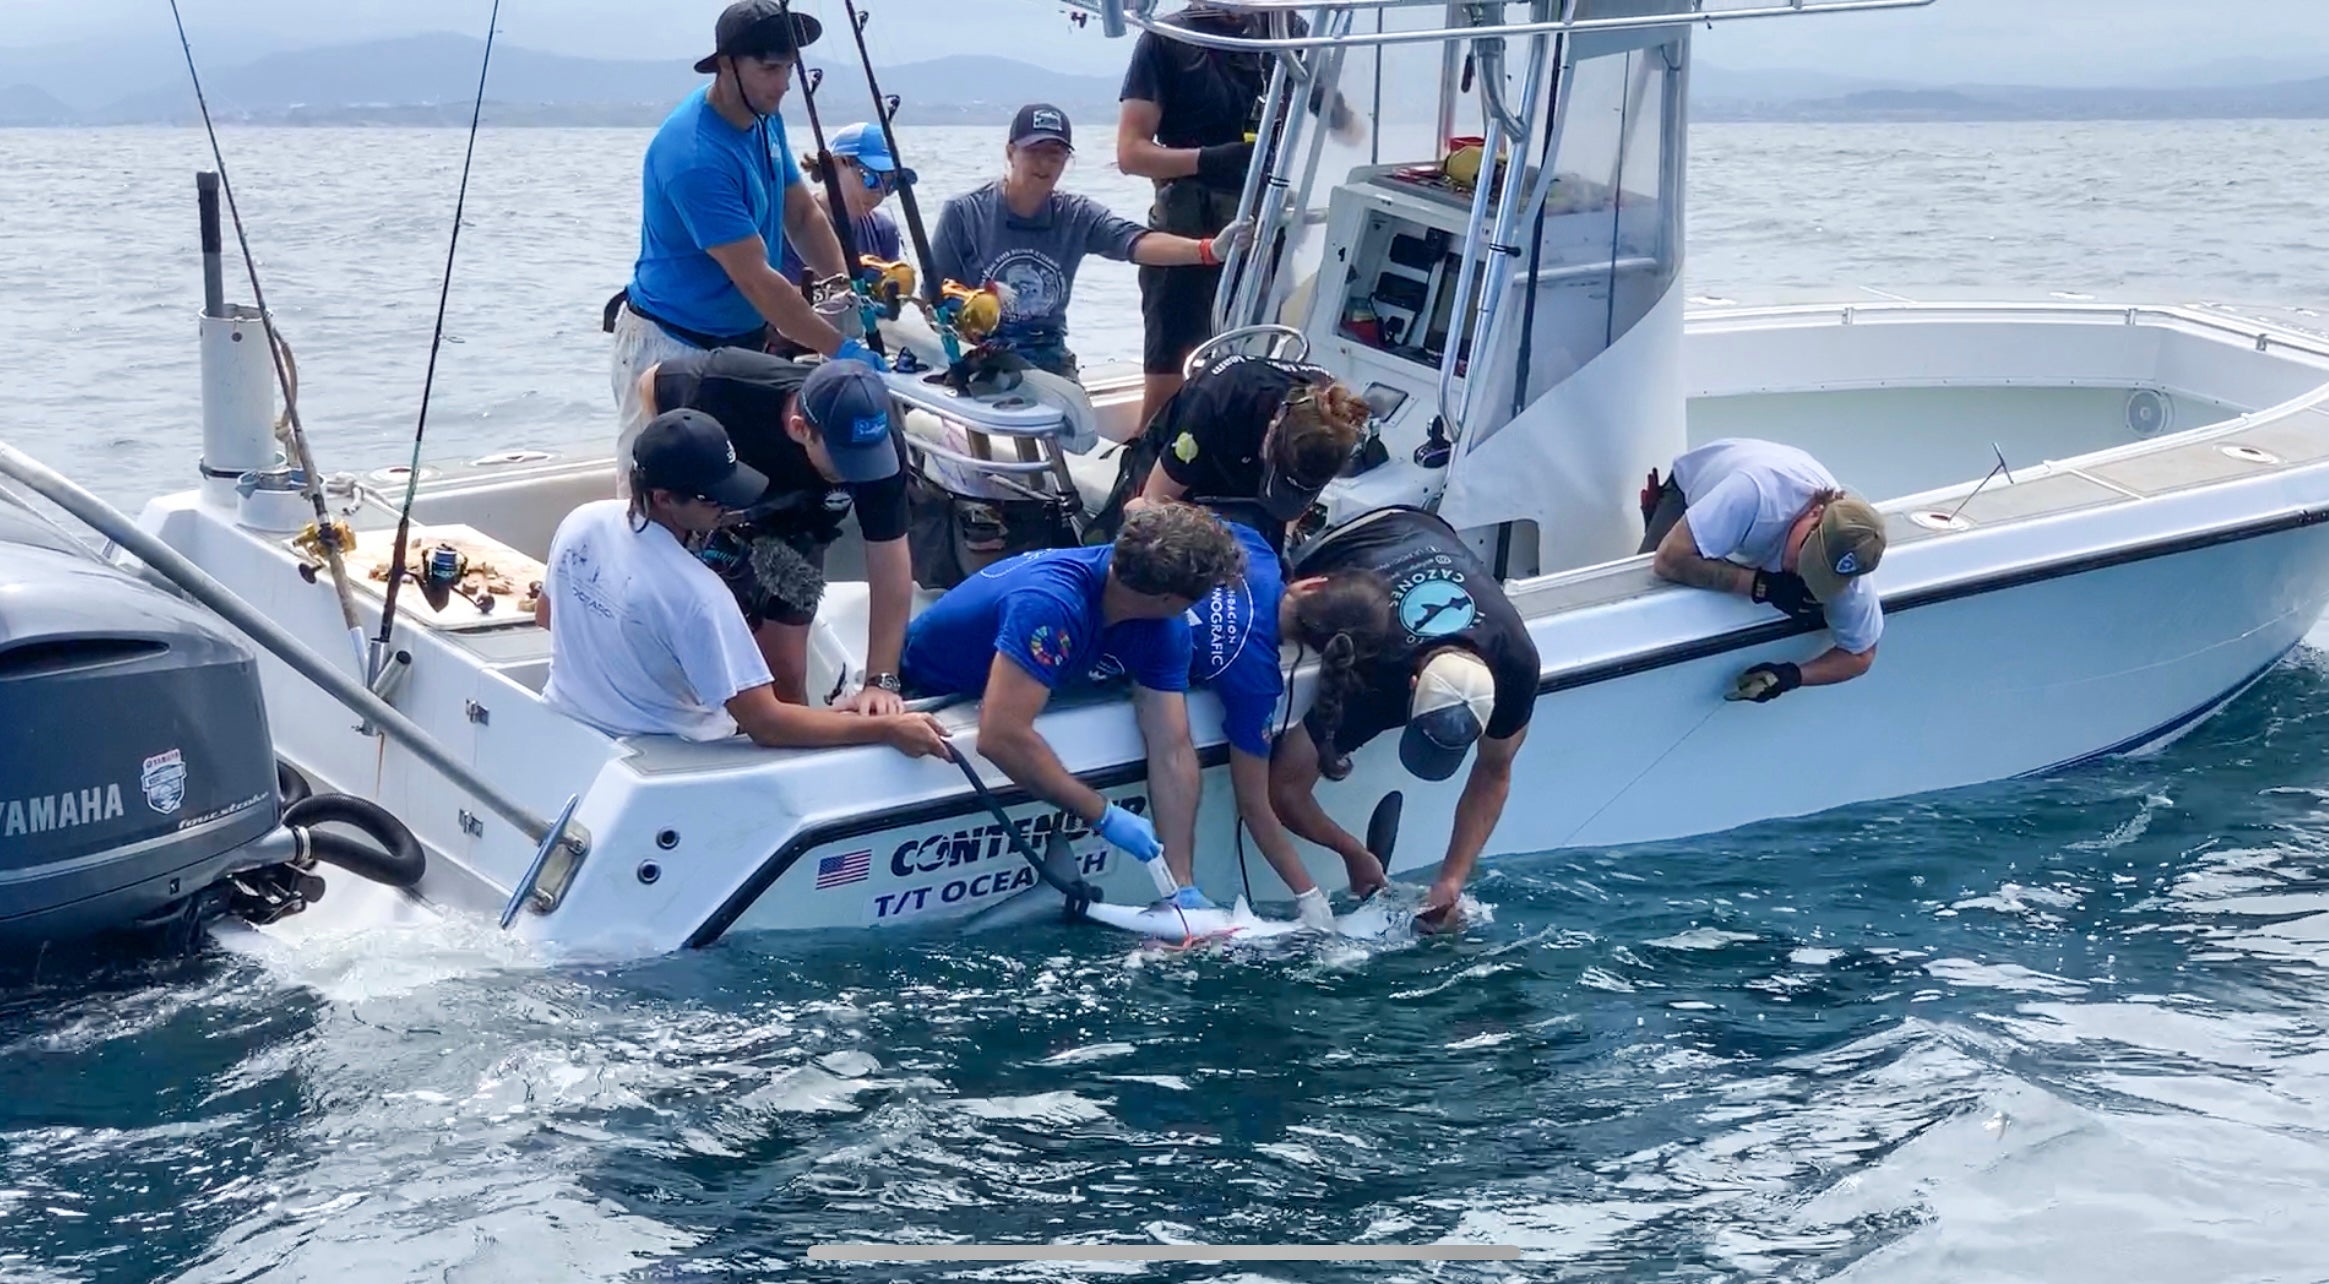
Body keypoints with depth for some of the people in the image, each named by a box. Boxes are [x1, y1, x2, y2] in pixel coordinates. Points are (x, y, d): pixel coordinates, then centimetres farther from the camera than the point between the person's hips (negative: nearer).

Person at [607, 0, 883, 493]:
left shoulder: (765, 119, 1)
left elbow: (802, 214, 10)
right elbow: (754, 277, -28)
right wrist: (841, 350, -27)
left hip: (742, 341, 8)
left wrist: (848, 288, -7)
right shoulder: (695, 156, -26)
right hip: (671, 346, -8)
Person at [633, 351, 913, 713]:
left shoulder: (877, 448, -34)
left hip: (790, 537, 2)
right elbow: (651, 382, -15)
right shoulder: (728, 384, -39)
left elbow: (890, 565, -29)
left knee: (786, 675, 3)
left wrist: (881, 681, -34)